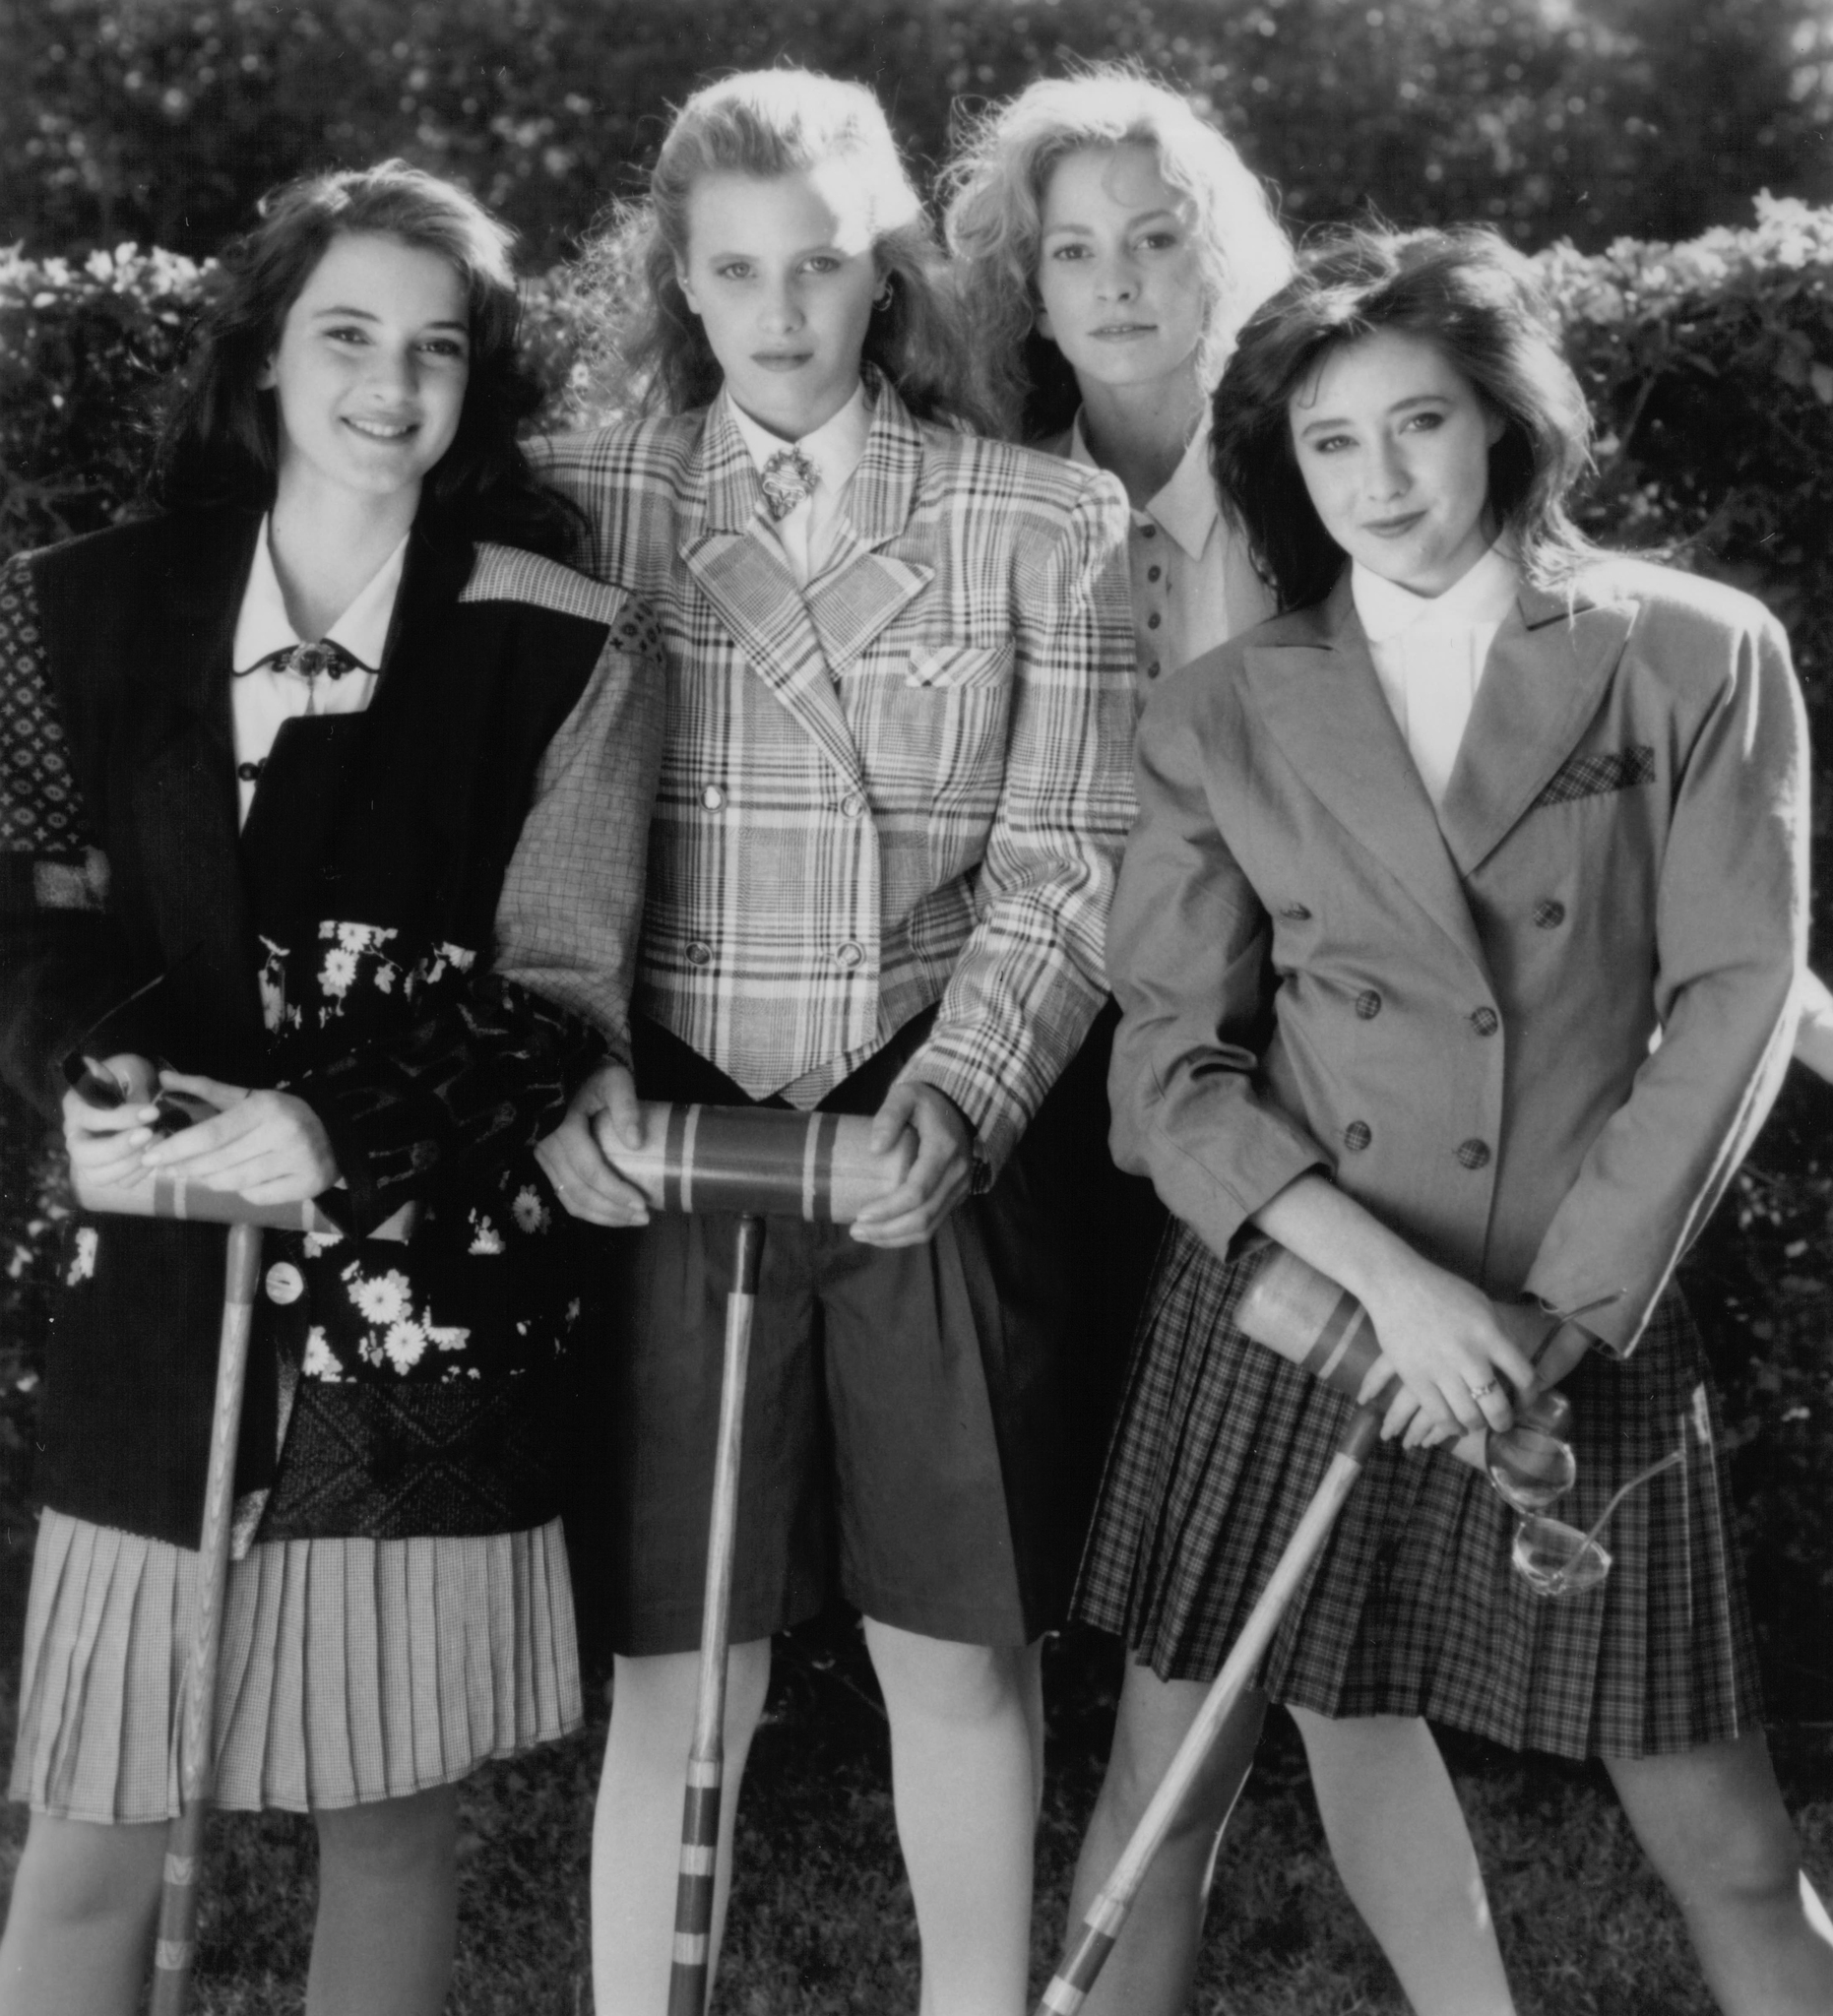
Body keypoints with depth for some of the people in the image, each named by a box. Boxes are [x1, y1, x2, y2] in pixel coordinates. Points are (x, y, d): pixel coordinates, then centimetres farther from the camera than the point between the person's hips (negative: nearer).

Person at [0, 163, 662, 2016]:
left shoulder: (568, 647, -2)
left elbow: (563, 992, -3)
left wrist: (342, 1129, -17)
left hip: (428, 1291, -1)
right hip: (156, 1277, 2)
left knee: (391, 1812, 10)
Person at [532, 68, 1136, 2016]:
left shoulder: (1045, 523, 2)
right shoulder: (586, 504, 5)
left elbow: (1063, 864, -3)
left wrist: (952, 1101, -17)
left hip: (939, 1152, 0)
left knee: (960, 1650, 9)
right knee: (679, 1669, 5)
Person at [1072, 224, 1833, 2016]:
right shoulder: (1225, 715, 2)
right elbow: (1170, 1056, -2)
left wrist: (1559, 1304, -11)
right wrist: (1387, 1280, -15)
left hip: (1587, 1317, -1)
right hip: (1282, 1304, 1)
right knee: (1167, 1775, 6)